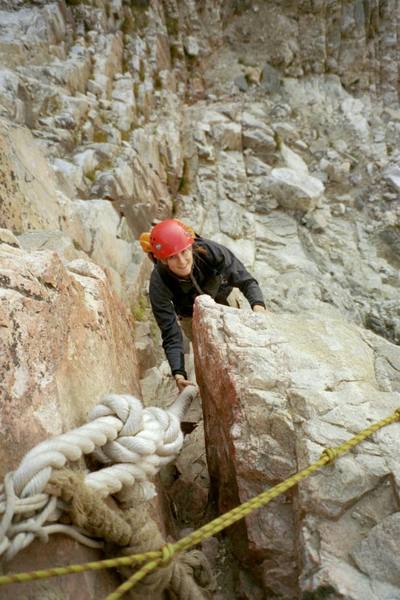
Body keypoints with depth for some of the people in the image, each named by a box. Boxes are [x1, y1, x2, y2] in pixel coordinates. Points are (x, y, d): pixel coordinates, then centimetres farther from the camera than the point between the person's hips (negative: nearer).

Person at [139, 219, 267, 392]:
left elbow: (246, 281, -33)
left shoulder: (210, 251, -40)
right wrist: (178, 374, -48)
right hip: (191, 314, -1)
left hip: (223, 296, 1)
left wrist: (258, 306, -54)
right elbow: (170, 336, -35)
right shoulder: (159, 285, -39)